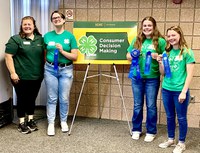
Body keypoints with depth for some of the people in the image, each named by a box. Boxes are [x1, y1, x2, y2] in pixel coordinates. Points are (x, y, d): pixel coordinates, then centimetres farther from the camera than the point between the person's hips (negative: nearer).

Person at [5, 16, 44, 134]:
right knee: (22, 99, 6)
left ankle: (31, 120, 28)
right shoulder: (15, 39, -5)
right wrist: (13, 73, -15)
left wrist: (44, 69, 11)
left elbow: (44, 54, 17)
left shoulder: (40, 39, 9)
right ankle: (22, 123, 17)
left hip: (37, 76, 4)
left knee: (32, 99, 14)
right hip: (21, 77, -4)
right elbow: (8, 57, -9)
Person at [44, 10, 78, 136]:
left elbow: (75, 56, -5)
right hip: (50, 69, 1)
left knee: (64, 98, 4)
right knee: (52, 98, 4)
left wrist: (62, 51, -17)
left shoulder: (70, 36, -2)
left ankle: (64, 121, 21)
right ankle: (51, 123, 12)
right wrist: (47, 62, 1)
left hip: (66, 70, -1)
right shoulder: (47, 36, 5)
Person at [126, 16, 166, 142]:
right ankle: (136, 129, 27)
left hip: (152, 78, -3)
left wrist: (158, 57, -19)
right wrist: (132, 55, -9)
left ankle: (151, 131, 22)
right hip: (137, 77, 3)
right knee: (137, 105, 12)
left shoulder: (160, 41, -4)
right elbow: (128, 55, 13)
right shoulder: (137, 40, 6)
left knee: (151, 105, 7)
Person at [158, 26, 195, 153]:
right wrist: (161, 62, -7)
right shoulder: (167, 52, 8)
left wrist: (184, 92, -16)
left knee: (181, 118, 7)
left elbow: (190, 74, -11)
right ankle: (171, 139, 31)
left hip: (180, 90, -5)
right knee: (170, 116, 16)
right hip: (166, 89, 5)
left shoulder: (187, 52, -7)